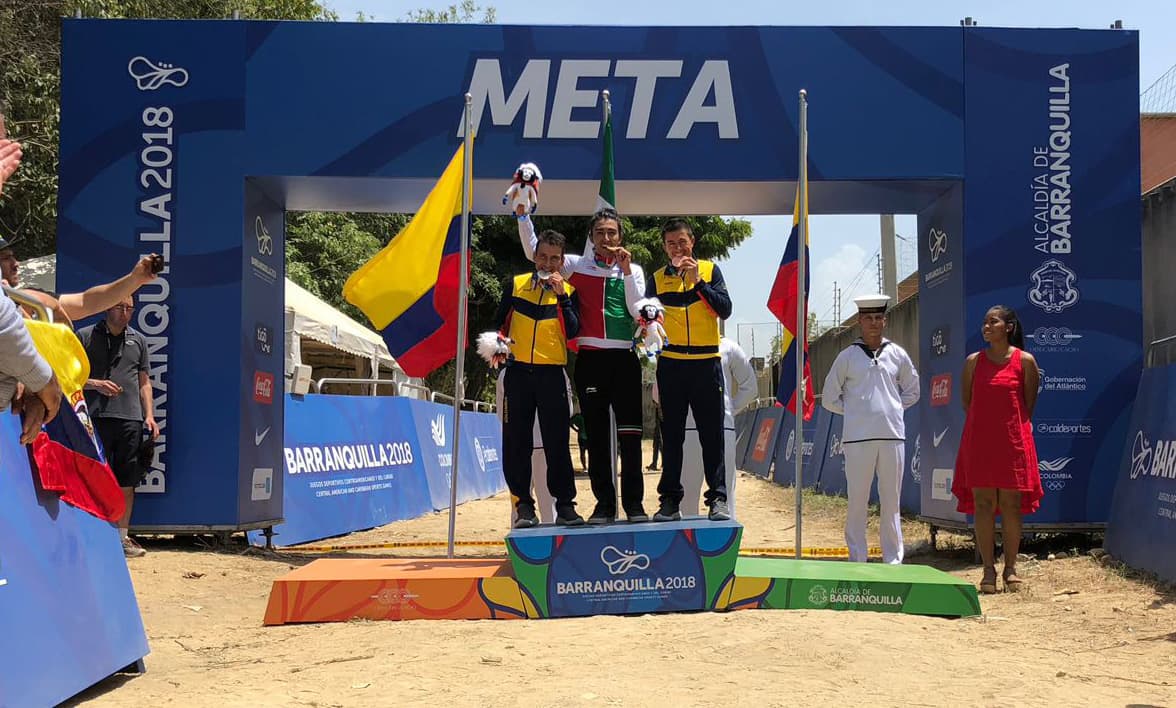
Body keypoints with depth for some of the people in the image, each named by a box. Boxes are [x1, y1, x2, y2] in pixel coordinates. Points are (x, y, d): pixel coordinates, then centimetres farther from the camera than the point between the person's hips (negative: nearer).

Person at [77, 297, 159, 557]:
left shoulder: (138, 340, 16)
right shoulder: (85, 337, 6)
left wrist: (149, 415, 7)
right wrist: (95, 384, -11)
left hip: (130, 418, 3)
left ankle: (122, 536, 11)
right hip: (95, 417, -3)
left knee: (127, 482, 4)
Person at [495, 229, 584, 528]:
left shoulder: (568, 291, 5)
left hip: (551, 374, -1)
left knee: (556, 442, -3)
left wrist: (561, 295, -14)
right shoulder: (515, 284, 9)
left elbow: (572, 332, -9)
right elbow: (500, 323, 17)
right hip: (517, 372, 2)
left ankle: (565, 504, 4)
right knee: (516, 442, 2)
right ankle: (524, 505, 9)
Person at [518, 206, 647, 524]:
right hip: (590, 357, 0)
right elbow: (533, 252, 4)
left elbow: (637, 310, -3)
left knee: (630, 433, -2)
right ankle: (604, 504, 9)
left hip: (624, 357, 0)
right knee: (596, 435, 4)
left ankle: (634, 503, 3)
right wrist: (522, 215, -6)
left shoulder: (633, 270, 9)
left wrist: (626, 270, -9)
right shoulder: (578, 266, 8)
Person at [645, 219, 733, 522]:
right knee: (671, 435, 4)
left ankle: (718, 497, 2)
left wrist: (698, 281, -12)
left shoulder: (710, 270, 6)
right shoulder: (657, 279, 10)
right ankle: (670, 499, 9)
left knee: (712, 434, -1)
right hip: (670, 364, 1)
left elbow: (725, 310, -5)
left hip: (706, 363, -1)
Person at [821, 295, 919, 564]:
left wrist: (892, 409, 9)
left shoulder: (897, 355, 9)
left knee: (891, 501, 5)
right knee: (857, 501, 1)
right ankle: (857, 560, 7)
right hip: (858, 438, -1)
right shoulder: (847, 356, 5)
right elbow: (829, 398, 9)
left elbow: (912, 391, 21)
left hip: (892, 436, 2)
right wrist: (854, 410, 2)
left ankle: (893, 560, 12)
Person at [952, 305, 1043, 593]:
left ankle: (1010, 567, 11)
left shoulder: (1025, 361, -1)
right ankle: (989, 569, 6)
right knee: (982, 504, 0)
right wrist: (983, 426, 6)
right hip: (978, 442, 2)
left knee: (1011, 505, 2)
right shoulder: (974, 361, 6)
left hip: (1013, 442, -2)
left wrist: (1014, 429, 4)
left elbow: (1029, 404, 4)